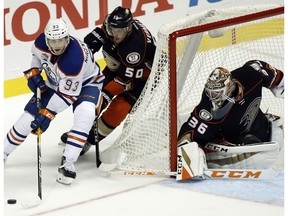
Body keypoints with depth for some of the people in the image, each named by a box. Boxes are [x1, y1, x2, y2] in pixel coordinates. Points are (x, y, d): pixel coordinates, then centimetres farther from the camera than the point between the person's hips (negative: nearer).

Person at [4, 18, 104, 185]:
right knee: (30, 115, -1)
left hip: (86, 82, -5)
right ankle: (4, 151, 20)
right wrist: (33, 73, -9)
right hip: (56, 82, 5)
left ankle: (68, 163, -31)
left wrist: (47, 114, -33)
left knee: (85, 113, -35)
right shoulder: (41, 42, -22)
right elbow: (36, 55, 6)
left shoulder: (74, 58, -40)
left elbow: (67, 94, -34)